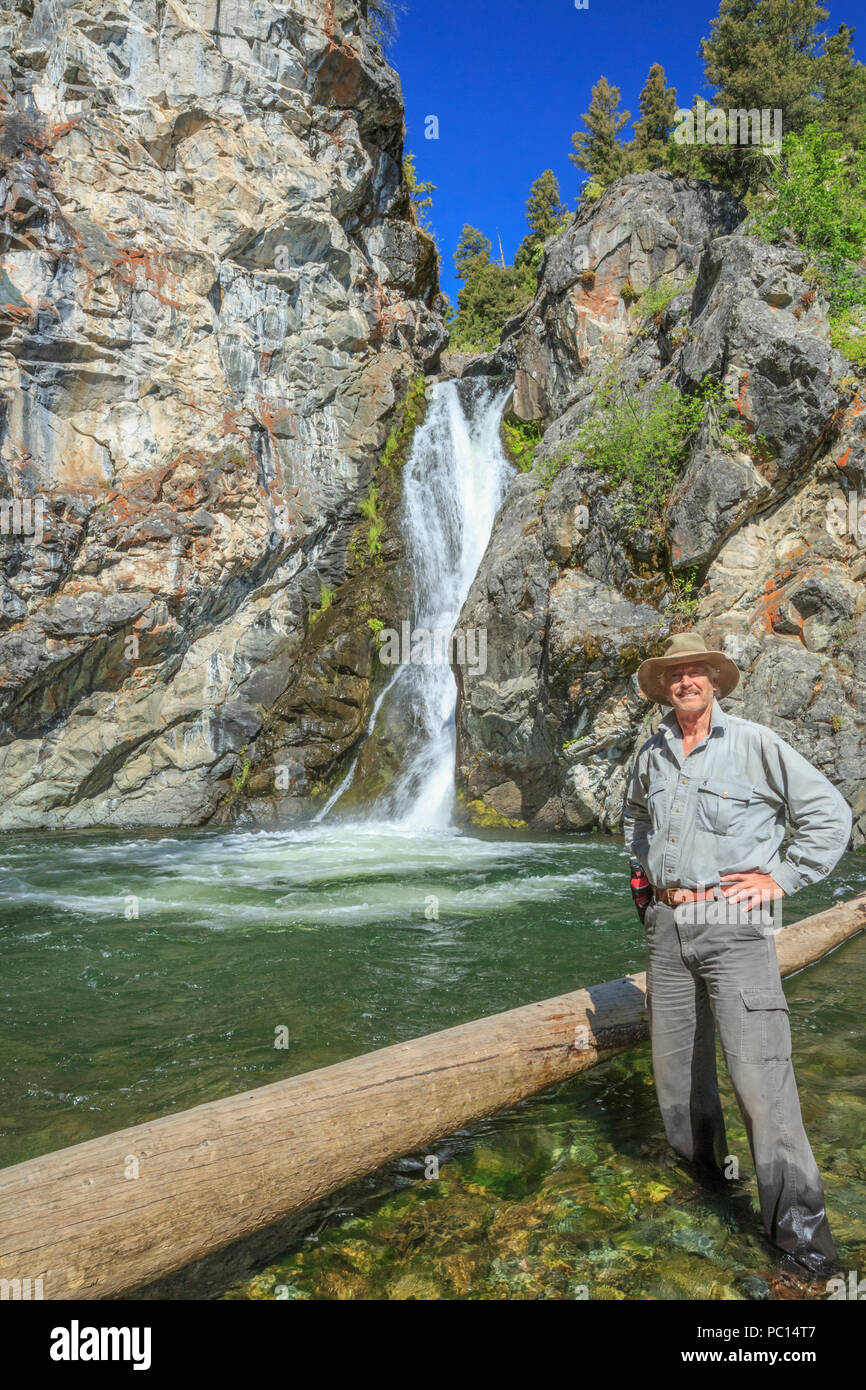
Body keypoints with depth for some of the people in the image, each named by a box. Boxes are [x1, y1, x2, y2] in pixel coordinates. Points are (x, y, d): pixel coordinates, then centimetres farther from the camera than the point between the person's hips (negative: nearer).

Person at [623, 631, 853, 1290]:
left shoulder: (754, 743, -7)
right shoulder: (652, 755, 9)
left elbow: (830, 811, -5)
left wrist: (782, 877, -9)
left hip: (734, 923, -5)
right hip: (667, 924, 6)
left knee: (760, 1074, -8)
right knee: (675, 1062, 15)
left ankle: (805, 1236, 2)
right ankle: (702, 1170, 39)